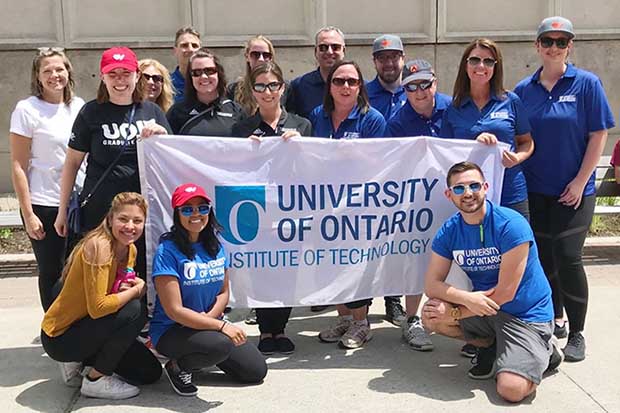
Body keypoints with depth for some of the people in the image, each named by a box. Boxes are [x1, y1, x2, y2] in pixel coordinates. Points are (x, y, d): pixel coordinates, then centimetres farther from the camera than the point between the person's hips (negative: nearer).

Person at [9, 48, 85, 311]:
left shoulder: (78, 106, 7)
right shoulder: (27, 110, -6)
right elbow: (18, 166, -6)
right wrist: (28, 214, -11)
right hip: (44, 206, -4)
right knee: (51, 272, 6)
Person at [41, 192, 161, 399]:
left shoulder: (131, 250, 1)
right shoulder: (99, 246, -25)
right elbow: (97, 307, -32)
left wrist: (133, 285, -11)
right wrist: (136, 290, -18)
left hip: (84, 325, 8)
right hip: (60, 337, -8)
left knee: (150, 373, 7)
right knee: (134, 310, -27)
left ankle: (80, 362, 16)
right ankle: (95, 380, -10)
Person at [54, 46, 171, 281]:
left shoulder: (152, 111, 8)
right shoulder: (91, 113, 1)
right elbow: (72, 163, 5)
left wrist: (161, 134, -10)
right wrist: (63, 211, 6)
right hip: (98, 210, -2)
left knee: (141, 277, 7)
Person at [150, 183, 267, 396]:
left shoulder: (215, 246, 2)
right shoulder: (167, 250, -18)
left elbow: (224, 292, 9)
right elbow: (174, 310, -22)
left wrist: (209, 317, -13)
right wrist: (221, 325, -27)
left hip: (210, 323, 7)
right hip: (171, 330, -7)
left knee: (257, 370, 1)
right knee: (220, 345, -36)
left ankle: (201, 356, 21)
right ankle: (177, 366, -4)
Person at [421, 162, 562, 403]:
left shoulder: (511, 225, -21)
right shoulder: (449, 231, -4)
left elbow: (505, 293, -20)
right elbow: (432, 285, -8)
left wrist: (456, 313, -16)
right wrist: (467, 298, -27)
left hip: (526, 314, -5)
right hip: (483, 308, 6)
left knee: (511, 390, -23)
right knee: (431, 316, -16)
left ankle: (542, 351, 10)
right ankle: (491, 347, 6)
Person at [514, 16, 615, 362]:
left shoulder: (587, 83, -4)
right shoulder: (524, 90, 4)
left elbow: (598, 135, -6)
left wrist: (580, 181, -11)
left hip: (573, 190, -3)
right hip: (535, 190, 3)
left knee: (567, 258, -8)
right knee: (543, 256, 10)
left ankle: (577, 333, 8)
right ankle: (555, 318, 31)